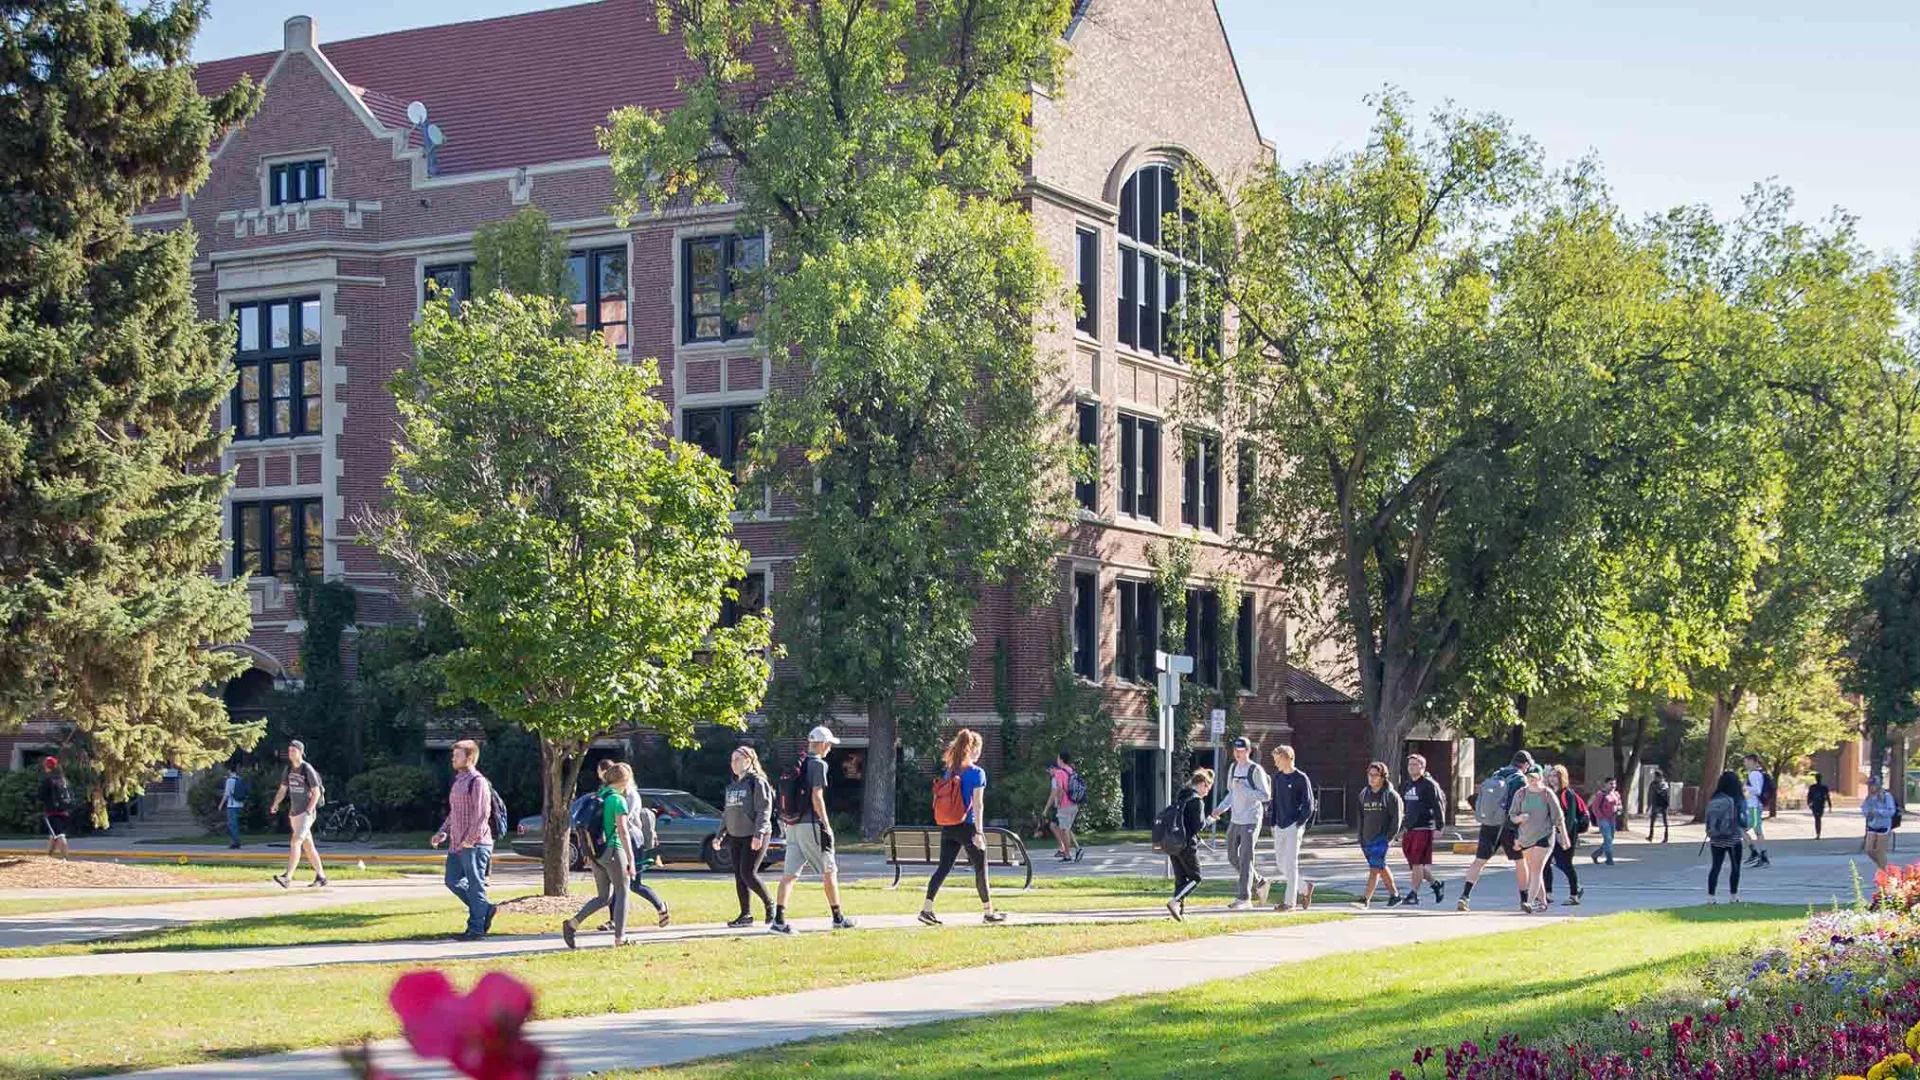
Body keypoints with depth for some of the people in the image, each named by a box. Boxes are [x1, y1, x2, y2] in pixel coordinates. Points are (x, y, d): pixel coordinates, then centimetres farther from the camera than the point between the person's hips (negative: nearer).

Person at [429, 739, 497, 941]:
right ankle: (485, 909, 19)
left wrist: (470, 839, -19)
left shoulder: (477, 782, -11)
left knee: (475, 885, -3)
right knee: (453, 881, 9)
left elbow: (482, 814, -18)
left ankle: (476, 928, 2)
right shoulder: (458, 781, 19)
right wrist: (443, 832, 12)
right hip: (457, 844, 10)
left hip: (474, 844, -10)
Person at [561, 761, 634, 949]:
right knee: (621, 894, 7)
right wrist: (631, 860, -14)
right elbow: (622, 832, -16)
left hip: (595, 853, 7)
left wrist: (588, 855, 22)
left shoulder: (596, 798, 11)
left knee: (603, 897, 13)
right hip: (613, 851, -7)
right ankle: (619, 937, 8)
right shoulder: (618, 800, -12)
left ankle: (572, 923, -4)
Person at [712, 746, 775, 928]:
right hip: (735, 836, 8)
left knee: (748, 873, -12)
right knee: (739, 876, 5)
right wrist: (720, 835, 17)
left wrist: (758, 834, -23)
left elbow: (764, 811, -15)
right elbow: (727, 812, 22)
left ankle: (769, 904, 6)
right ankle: (746, 914, 10)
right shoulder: (732, 784, 16)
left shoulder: (757, 782, -8)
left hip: (754, 836, -8)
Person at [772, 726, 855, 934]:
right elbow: (816, 797, -15)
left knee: (790, 873, 1)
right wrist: (827, 826, -12)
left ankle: (779, 919, -10)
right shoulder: (818, 764, -9)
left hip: (792, 825, 7)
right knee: (829, 871, 6)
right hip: (811, 824, -7)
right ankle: (838, 918, 14)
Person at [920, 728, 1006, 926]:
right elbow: (978, 804, -15)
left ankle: (927, 909, -6)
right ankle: (988, 912, 15)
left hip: (947, 828, 6)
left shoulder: (949, 771, 9)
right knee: (981, 868, 8)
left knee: (943, 867, 5)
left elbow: (940, 800, 12)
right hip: (967, 826, -6)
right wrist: (978, 832, -16)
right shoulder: (976, 773, -10)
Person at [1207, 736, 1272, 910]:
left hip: (1250, 821, -8)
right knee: (1233, 857, 12)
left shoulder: (1256, 770, -12)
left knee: (1245, 859, -7)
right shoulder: (1233, 768, 11)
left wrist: (1244, 789, -22)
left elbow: (1266, 795, -15)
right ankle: (1260, 883, 29)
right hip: (1235, 820, 8)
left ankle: (1244, 898, -2)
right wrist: (1220, 809, 7)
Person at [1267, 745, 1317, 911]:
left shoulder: (1301, 779, -7)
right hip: (1279, 827, 7)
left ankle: (1289, 902, -4)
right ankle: (1305, 887, 25)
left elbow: (1308, 805, -7)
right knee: (1280, 863, 8)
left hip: (1294, 827, -7)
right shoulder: (1277, 777, 11)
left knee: (1290, 864, -7)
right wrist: (1272, 823, 10)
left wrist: (1300, 824, -14)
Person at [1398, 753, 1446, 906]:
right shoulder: (1406, 785, 16)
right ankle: (1436, 884, 26)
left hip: (1424, 829, -8)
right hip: (1409, 829, 8)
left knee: (1417, 863, -8)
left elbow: (1438, 805, -10)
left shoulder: (1429, 785, -8)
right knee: (1413, 863, 9)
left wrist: (1439, 826, -15)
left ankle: (1414, 894, -4)